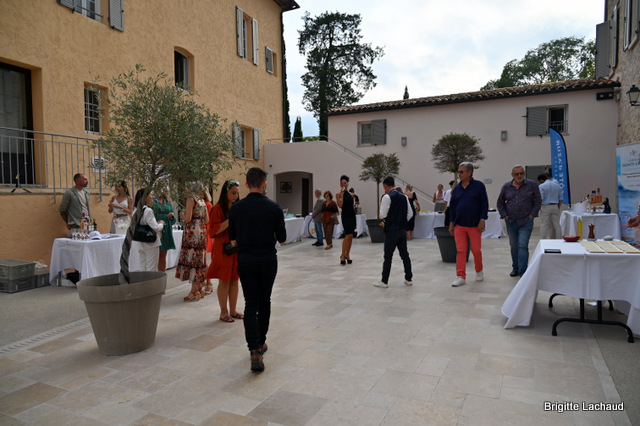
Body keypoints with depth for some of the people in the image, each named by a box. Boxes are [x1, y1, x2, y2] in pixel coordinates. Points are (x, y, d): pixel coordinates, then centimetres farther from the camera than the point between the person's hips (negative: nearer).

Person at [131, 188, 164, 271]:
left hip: (140, 243, 8)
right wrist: (161, 224, 1)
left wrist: (157, 223, 12)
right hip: (150, 243, -8)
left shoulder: (136, 211, 8)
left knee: (143, 268, 14)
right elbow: (155, 227, -19)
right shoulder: (148, 211, -17)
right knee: (152, 269, 0)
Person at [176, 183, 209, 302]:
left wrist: (183, 216, 5)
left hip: (192, 231, -8)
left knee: (192, 258, -5)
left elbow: (188, 218, -16)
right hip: (202, 232, 8)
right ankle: (200, 289, 17)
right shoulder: (203, 202, 13)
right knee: (200, 258, 11)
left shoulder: (190, 200, -8)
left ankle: (194, 291, -4)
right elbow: (207, 220, 13)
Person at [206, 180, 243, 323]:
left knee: (234, 280, 10)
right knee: (224, 281, 1)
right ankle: (224, 312, 12)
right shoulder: (217, 209, -7)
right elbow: (213, 230, -15)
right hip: (223, 249, -6)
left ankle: (233, 310, 20)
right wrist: (230, 221, -22)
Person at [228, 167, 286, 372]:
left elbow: (232, 239, 4)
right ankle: (261, 343, 30)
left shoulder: (236, 208, -4)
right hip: (268, 261, 0)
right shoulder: (274, 207, -9)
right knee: (264, 302, 17)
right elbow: (282, 239, -4)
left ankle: (255, 351, -8)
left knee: (250, 304, 4)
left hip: (245, 261, 1)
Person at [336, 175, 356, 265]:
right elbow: (340, 205, -15)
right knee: (348, 235, -16)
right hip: (345, 216, -6)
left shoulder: (350, 194, 13)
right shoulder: (338, 194, -2)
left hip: (352, 215, 6)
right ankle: (342, 255, -6)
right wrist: (342, 194, -15)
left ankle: (347, 255, 16)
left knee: (351, 236, 6)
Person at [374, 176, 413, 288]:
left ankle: (384, 281, 4)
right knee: (404, 254, 13)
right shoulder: (404, 197, 9)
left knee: (388, 256, -1)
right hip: (403, 230, 6)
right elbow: (410, 213, 9)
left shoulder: (387, 197, -11)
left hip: (391, 230, -6)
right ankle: (409, 279, 19)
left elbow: (382, 215, -13)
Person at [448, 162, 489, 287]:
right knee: (460, 251, -1)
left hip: (474, 225, -3)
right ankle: (461, 277, 3)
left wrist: (482, 220, -10)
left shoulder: (479, 186, -1)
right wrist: (451, 223, 9)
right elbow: (452, 206, 14)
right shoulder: (456, 189, 9)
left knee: (476, 250, 5)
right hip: (459, 225, 3)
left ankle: (479, 271, 30)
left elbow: (485, 204, -3)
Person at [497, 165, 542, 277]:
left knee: (522, 245, -11)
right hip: (511, 221, 3)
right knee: (514, 246, 11)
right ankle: (515, 268, 26)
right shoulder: (506, 187, 6)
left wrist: (532, 215, -5)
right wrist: (505, 215, 4)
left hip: (526, 221, -3)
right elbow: (500, 203, 14)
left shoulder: (531, 185, 0)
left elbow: (538, 201, 3)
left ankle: (523, 271, -8)